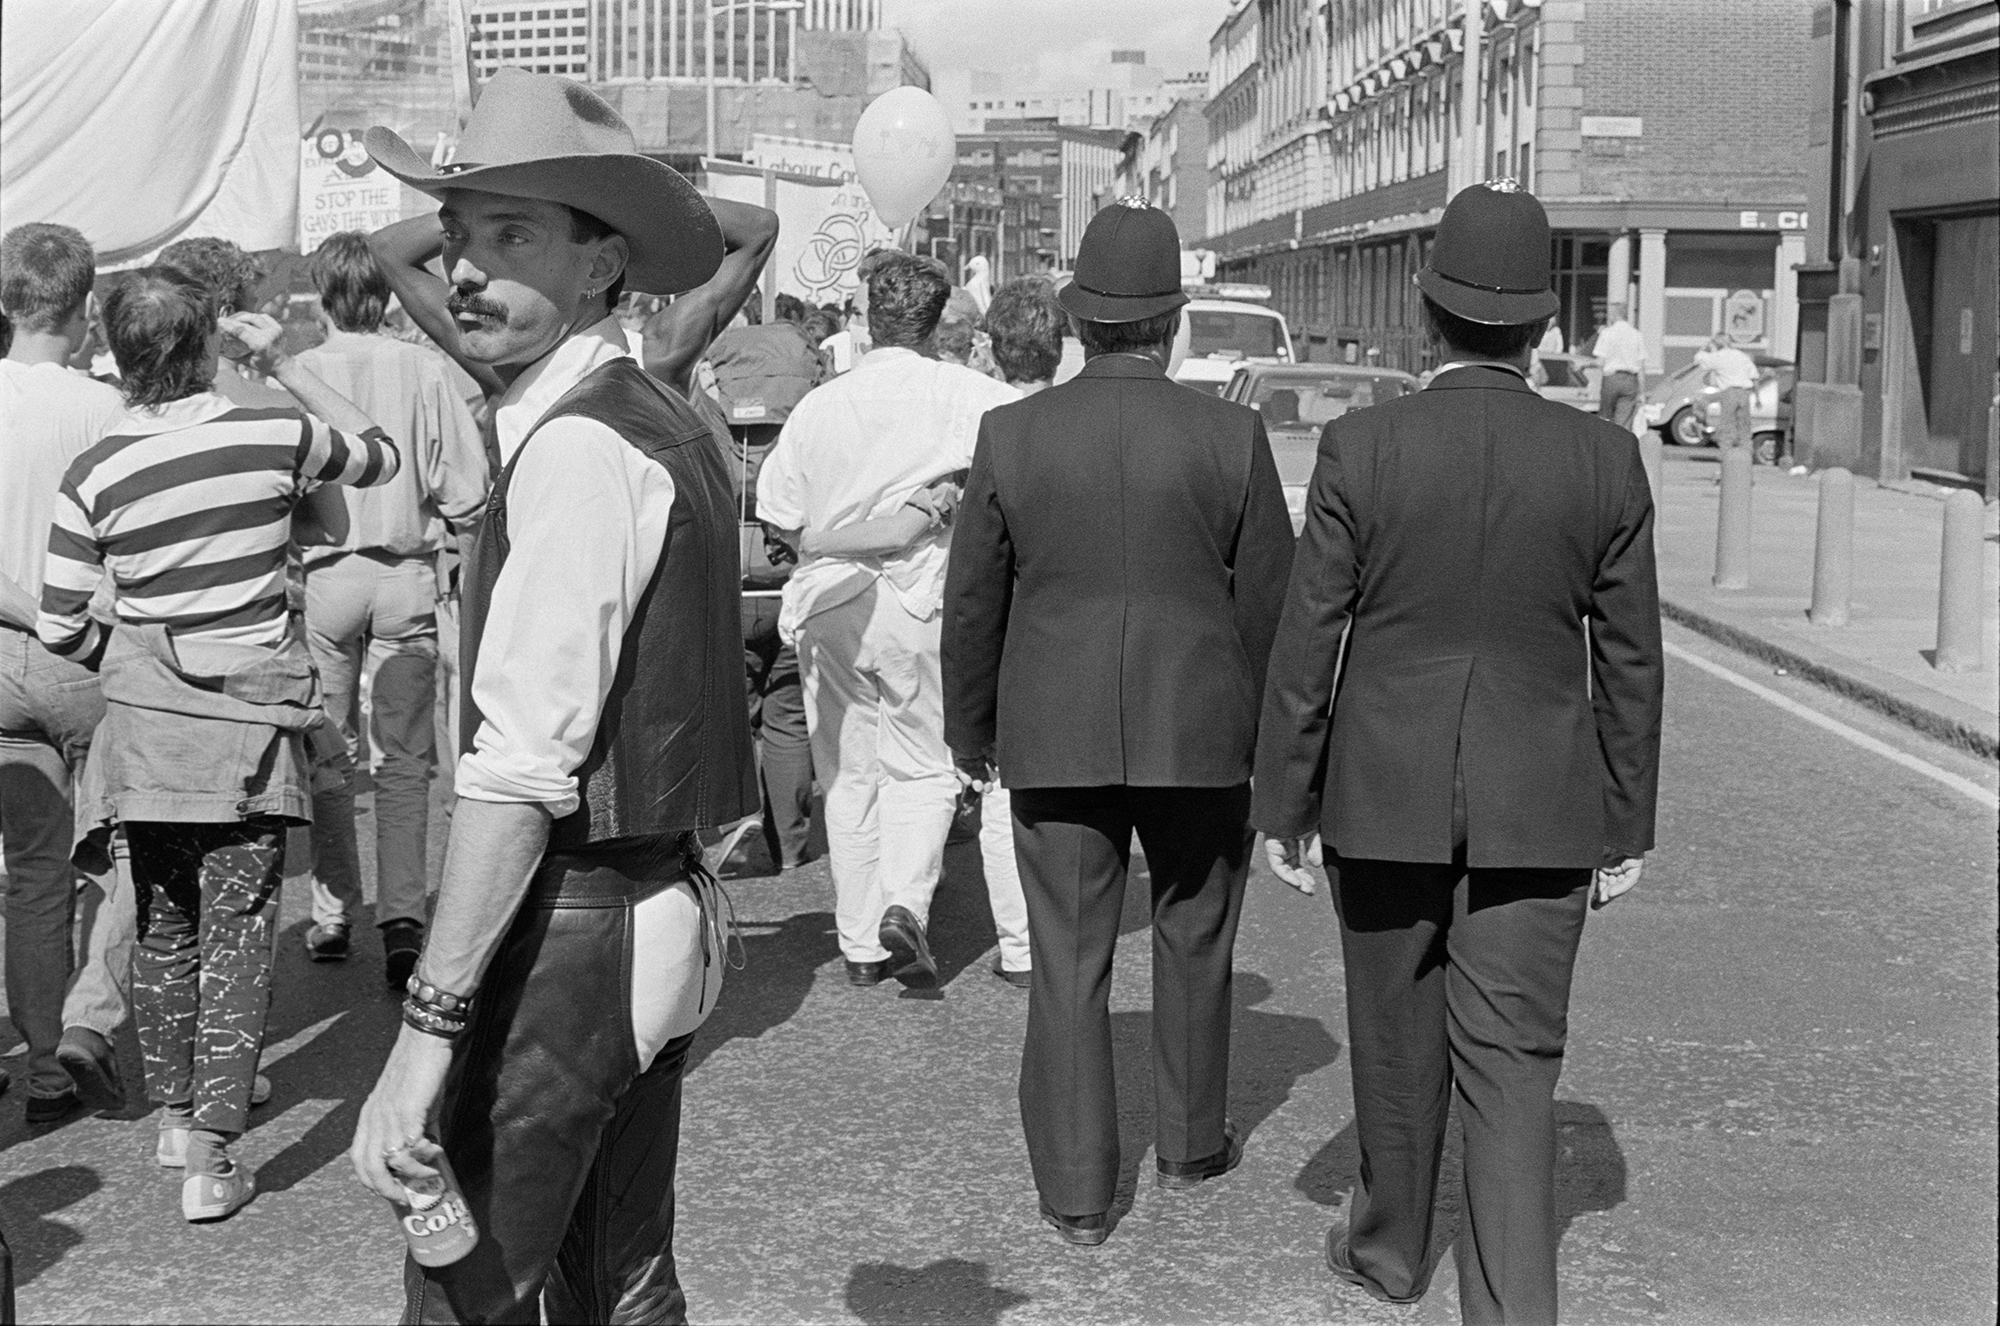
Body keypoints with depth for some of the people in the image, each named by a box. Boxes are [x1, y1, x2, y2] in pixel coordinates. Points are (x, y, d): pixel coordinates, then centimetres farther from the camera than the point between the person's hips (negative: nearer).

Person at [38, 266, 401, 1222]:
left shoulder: (95, 474, -5)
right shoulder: (275, 437, -9)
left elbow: (60, 626, -1)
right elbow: (380, 455, 12)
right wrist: (284, 365, 10)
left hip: (145, 715, 2)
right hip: (251, 715, -2)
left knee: (162, 922, 19)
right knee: (237, 928, 2)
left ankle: (174, 1111, 33)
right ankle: (209, 1158, 0)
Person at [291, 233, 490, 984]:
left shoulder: (297, 375, -6)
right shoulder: (422, 371, -3)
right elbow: (467, 486, -4)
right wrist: (448, 535, 15)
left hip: (325, 572, 0)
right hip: (407, 575, 1)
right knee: (403, 758, 5)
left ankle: (333, 914, 16)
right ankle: (402, 916, -2)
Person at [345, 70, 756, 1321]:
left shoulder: (578, 447, -17)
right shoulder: (665, 419, 12)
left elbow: (525, 764, -24)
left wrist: (429, 1027, -25)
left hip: (567, 929, -10)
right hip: (663, 909, 10)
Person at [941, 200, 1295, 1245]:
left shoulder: (1011, 435, -4)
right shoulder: (1231, 436, -7)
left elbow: (974, 602, 2)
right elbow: (1269, 601, -2)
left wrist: (970, 728, 15)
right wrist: (1275, 731, 11)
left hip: (1056, 736, 0)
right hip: (1201, 731, 0)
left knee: (1068, 960, 7)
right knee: (1192, 941, 19)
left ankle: (1076, 1190, 10)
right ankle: (1190, 1140, 33)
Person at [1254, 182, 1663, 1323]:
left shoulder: (1361, 448, -10)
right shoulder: (1605, 461, -5)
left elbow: (1308, 644, -6)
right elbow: (1631, 665, 0)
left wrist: (1287, 804, 3)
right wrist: (1628, 825, 9)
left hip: (1387, 796, 0)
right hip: (1538, 808, 0)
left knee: (1399, 1036, 17)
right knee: (1514, 1062, 4)